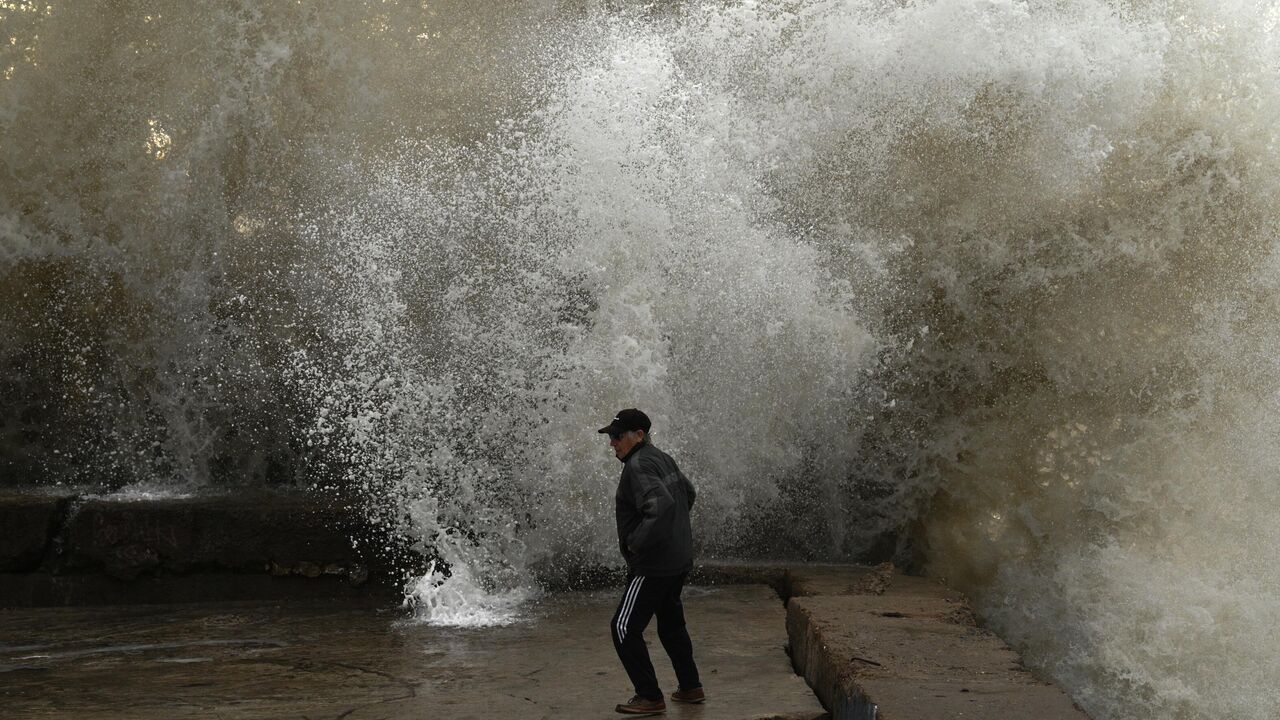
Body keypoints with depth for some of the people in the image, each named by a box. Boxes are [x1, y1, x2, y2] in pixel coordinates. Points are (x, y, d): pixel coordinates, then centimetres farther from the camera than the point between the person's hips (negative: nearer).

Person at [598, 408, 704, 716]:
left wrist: (636, 542, -25)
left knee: (625, 628, -4)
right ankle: (690, 687, 32)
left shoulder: (638, 466, -21)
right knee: (671, 623, 23)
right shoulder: (661, 458, 11)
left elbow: (661, 506, -35)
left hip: (653, 564, -10)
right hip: (679, 559, 10)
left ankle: (650, 698, 0)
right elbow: (688, 493, 26)